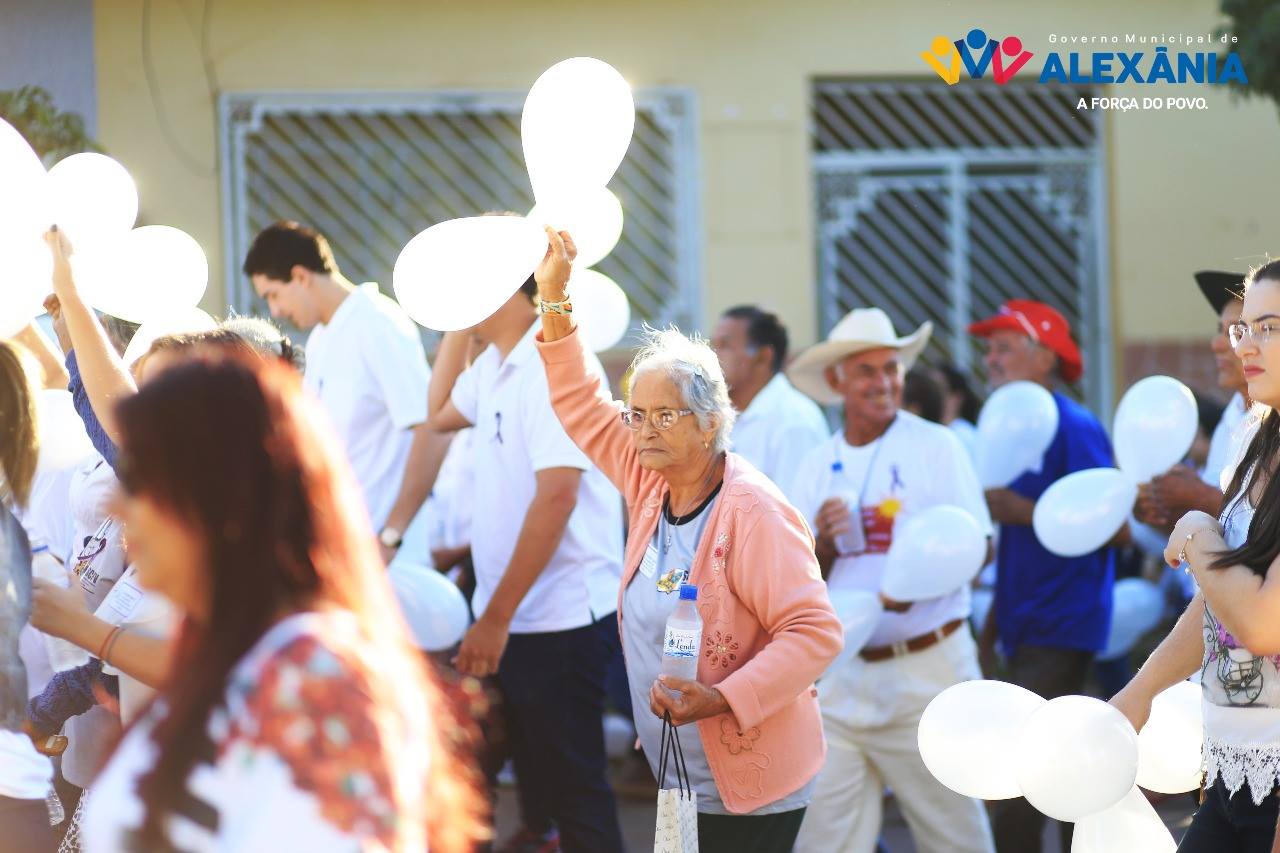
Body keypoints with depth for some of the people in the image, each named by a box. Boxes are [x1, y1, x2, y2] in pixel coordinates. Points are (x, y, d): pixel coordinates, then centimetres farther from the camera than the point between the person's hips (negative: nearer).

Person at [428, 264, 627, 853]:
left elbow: (557, 497, -25)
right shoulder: (496, 364, 8)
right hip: (511, 616, 9)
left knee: (573, 795, -1)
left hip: (560, 620, -9)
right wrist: (457, 330, 13)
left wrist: (496, 617, -25)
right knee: (532, 789, 16)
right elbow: (437, 415, 28)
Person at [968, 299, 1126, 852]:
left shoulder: (1073, 428, -11)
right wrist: (991, 630, 20)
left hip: (1060, 627, -9)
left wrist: (1023, 511, -21)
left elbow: (1116, 528, -17)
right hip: (1027, 630, 9)